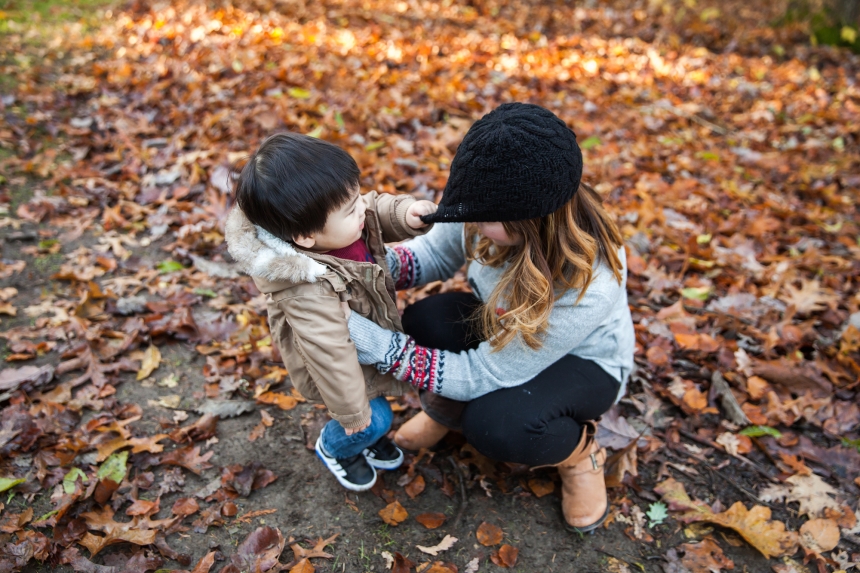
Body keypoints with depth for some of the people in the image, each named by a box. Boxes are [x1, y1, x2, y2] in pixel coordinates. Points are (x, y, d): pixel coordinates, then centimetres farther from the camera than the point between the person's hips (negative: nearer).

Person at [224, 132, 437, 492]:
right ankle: (335, 448, 44)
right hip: (342, 362, -7)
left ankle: (368, 437, 58)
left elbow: (380, 209, -5)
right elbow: (328, 354, -33)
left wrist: (407, 213, -28)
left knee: (377, 390, 27)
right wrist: (350, 409, -18)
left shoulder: (347, 217, -24)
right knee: (372, 420, 11)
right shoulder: (309, 292, -44)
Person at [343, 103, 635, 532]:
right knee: (424, 322, -27)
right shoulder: (491, 207, -27)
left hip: (582, 361, -4)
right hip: (498, 328, 5)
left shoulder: (586, 286, -40)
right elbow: (436, 253, -7)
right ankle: (447, 409, 7)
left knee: (496, 425, -34)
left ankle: (580, 450, 1)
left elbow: (484, 376, -34)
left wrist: (368, 341, -39)